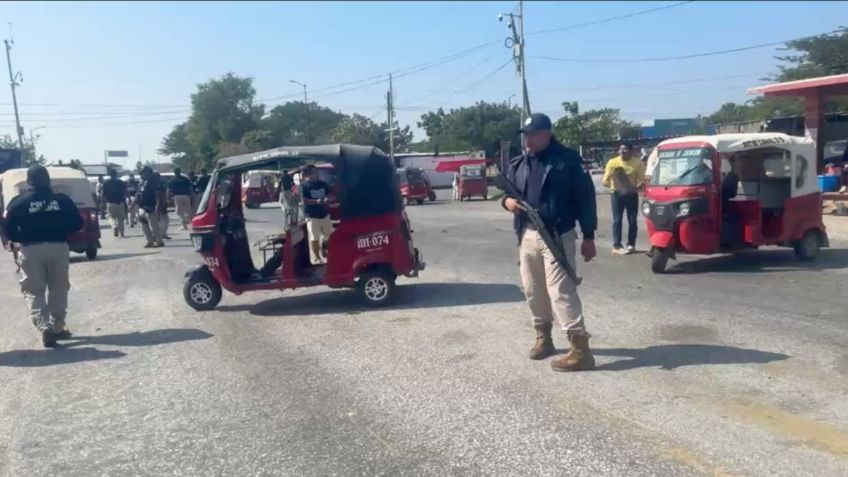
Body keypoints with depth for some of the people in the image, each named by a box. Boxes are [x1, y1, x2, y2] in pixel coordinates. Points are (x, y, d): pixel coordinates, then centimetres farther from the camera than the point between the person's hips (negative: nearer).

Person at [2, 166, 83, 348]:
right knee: (58, 289, 14)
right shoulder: (62, 200, 2)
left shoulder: (18, 203, -1)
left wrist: (20, 239, 17)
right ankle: (57, 328, 18)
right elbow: (77, 223, 4)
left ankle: (44, 327, -12)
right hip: (58, 248, 2)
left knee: (33, 291, 5)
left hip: (31, 250, -1)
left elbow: (8, 230, -1)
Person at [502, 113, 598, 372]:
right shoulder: (517, 164, 10)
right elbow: (507, 191, 19)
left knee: (561, 291, -11)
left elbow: (585, 197, -5)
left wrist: (589, 236, -7)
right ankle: (543, 337, 30)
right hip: (527, 236, 6)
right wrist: (507, 200, -7)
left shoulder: (567, 159, -6)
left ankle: (580, 349, -8)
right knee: (533, 291, 12)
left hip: (557, 236, -6)